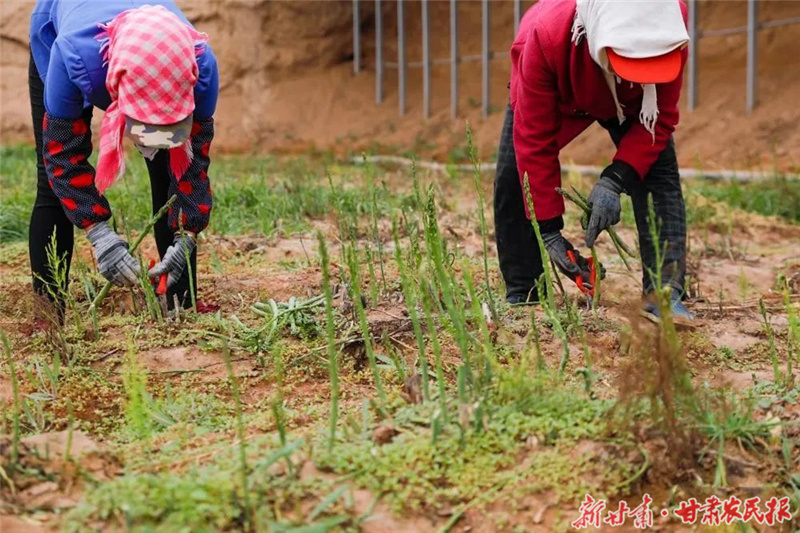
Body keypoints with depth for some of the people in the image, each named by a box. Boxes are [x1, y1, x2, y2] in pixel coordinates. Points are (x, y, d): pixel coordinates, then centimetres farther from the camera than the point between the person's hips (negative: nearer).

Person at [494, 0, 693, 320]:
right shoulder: (546, 35, -45)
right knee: (512, 178, -14)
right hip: (557, 95, -1)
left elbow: (662, 117, -28)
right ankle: (521, 297, 1)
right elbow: (534, 139, -35)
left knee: (659, 170, -21)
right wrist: (548, 229, -33)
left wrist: (615, 180, -42)